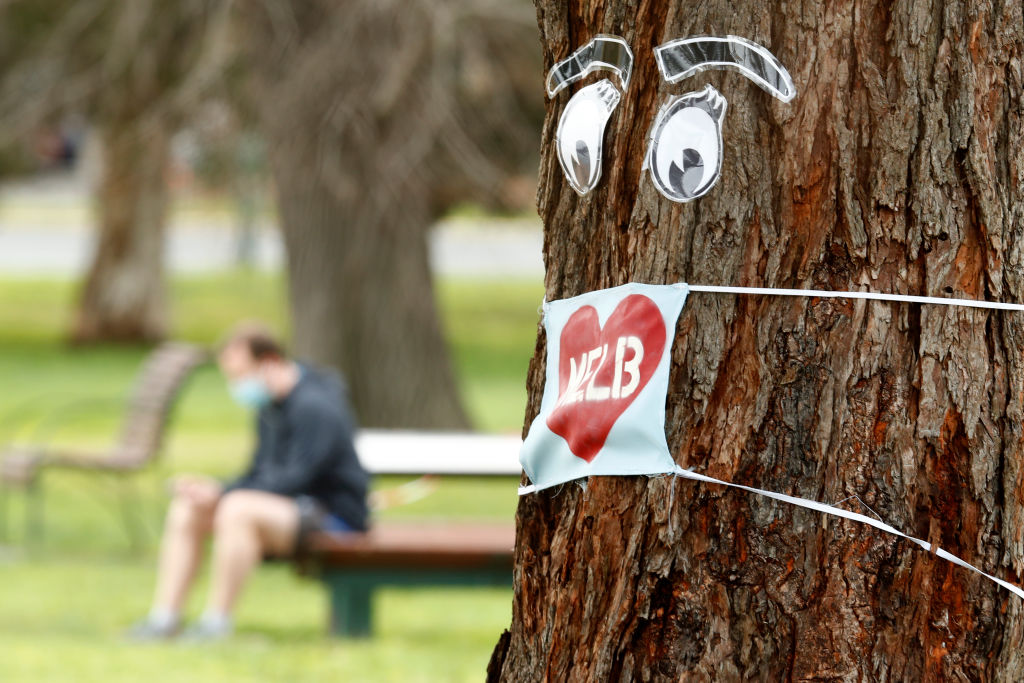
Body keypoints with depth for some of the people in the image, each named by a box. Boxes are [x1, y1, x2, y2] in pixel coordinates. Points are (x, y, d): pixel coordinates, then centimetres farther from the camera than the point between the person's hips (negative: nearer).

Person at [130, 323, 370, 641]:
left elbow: (295, 480, -25)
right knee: (185, 508, 0)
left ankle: (216, 622, -29)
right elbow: (259, 473, 15)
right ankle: (164, 617, -6)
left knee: (237, 509, -34)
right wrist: (217, 491, -5)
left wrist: (221, 495, -24)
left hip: (333, 513, -10)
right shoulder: (270, 406, 11)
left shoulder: (314, 406, -19)